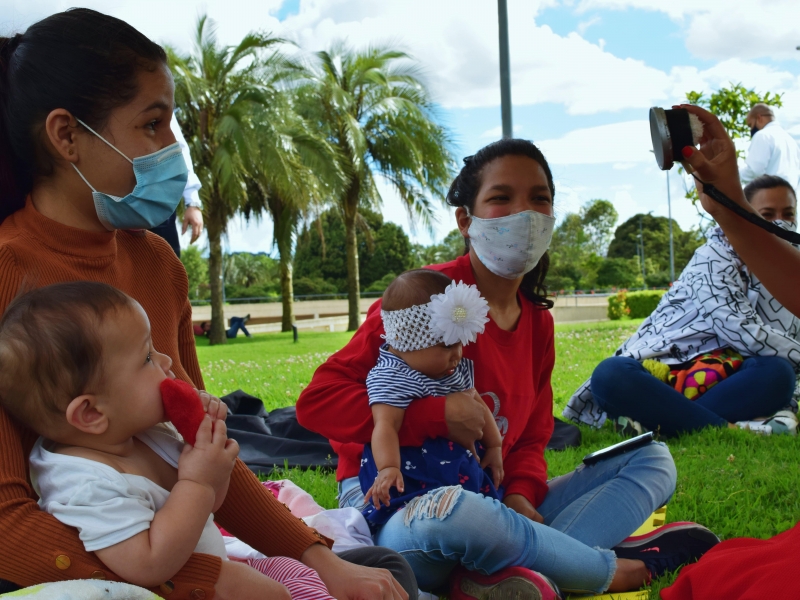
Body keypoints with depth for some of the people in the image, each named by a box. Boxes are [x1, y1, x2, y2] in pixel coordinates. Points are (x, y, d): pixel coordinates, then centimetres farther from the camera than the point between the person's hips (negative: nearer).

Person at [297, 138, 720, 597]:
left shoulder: (537, 320, 7)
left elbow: (531, 437, 14)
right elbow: (317, 401, -18)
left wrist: (521, 493, -9)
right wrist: (438, 414, -26)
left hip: (485, 495, 8)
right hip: (391, 503, -8)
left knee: (652, 459, 5)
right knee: (452, 514, -44)